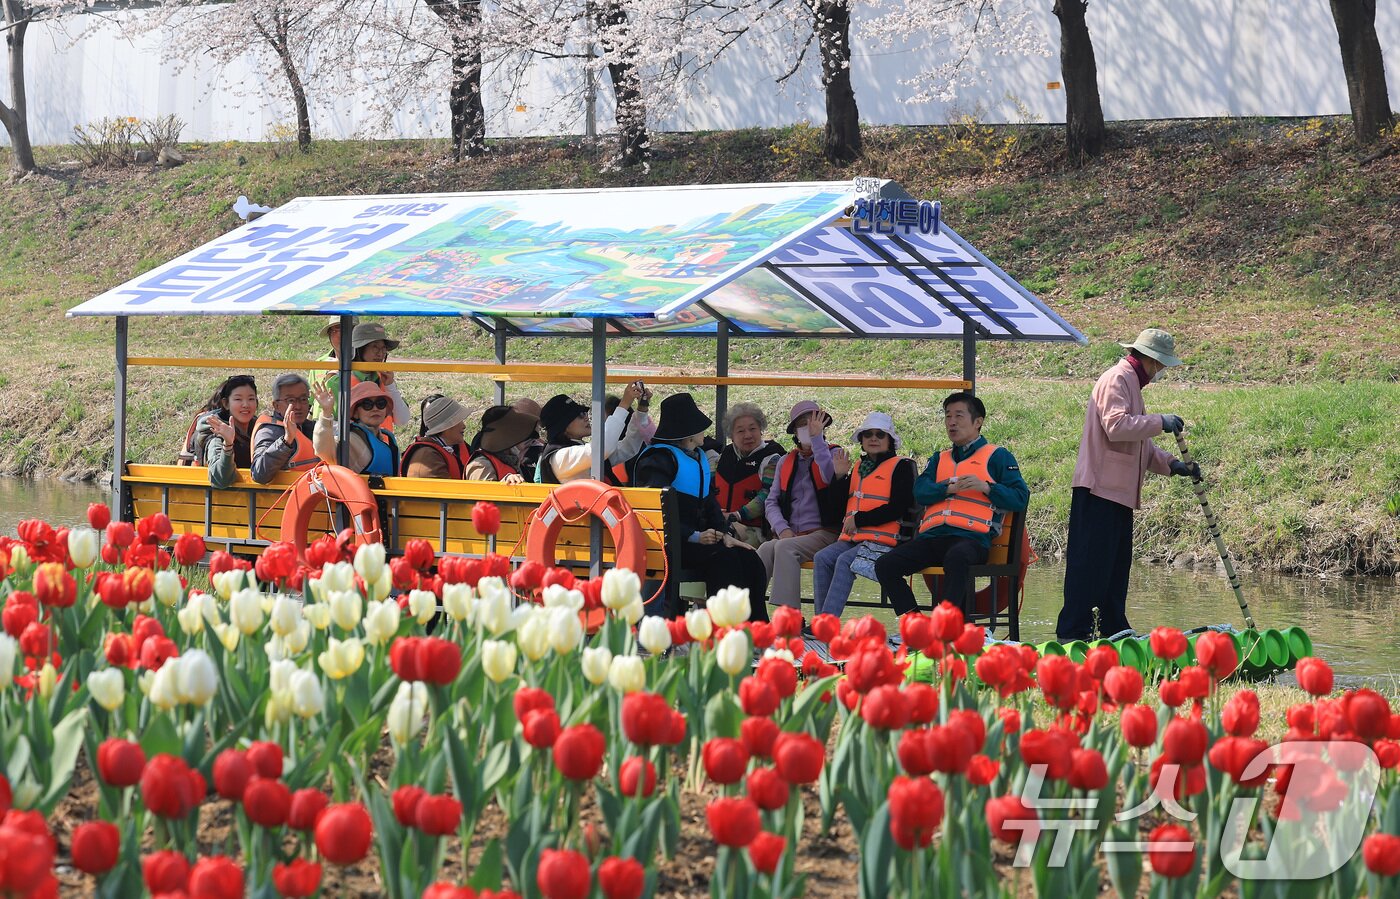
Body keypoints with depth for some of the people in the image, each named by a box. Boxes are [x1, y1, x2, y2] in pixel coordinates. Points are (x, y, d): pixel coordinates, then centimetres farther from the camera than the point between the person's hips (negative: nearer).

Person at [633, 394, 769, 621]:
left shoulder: (698, 457, 21)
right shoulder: (659, 458, -8)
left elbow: (710, 501, 19)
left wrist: (723, 533, -1)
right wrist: (694, 537, -24)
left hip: (697, 537, 8)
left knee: (749, 559, -12)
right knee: (722, 557, -29)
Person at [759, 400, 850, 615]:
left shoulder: (835, 454, 8)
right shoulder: (786, 461, 21)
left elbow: (829, 475, -17)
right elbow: (771, 501, 15)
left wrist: (816, 437, -15)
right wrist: (782, 528, -4)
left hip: (824, 534, -4)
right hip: (791, 535, 4)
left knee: (785, 547, -32)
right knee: (765, 549, -28)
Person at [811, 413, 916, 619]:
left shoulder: (901, 466, 2)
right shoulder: (859, 467, 23)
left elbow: (897, 509, -9)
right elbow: (843, 502, 26)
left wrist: (859, 520, -10)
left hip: (883, 540, -7)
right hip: (852, 538, 7)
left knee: (845, 561, -29)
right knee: (822, 559, -18)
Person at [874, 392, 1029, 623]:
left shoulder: (997, 456, 14)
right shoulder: (940, 459, 29)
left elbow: (1020, 498, 2)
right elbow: (920, 491, 10)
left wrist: (985, 487, -11)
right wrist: (950, 488, -8)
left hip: (972, 537, -6)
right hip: (932, 536, 6)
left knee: (956, 557, -41)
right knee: (885, 565, -15)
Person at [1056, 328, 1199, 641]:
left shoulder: (1132, 383, 24)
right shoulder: (1117, 379, -9)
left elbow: (1139, 442, 26)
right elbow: (1116, 425, -24)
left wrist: (1171, 464, 15)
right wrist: (1159, 422, -20)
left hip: (1120, 492, 11)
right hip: (1099, 490, -11)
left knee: (1117, 565, 13)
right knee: (1090, 564, -12)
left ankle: (1114, 631, 18)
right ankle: (1073, 633, -13)